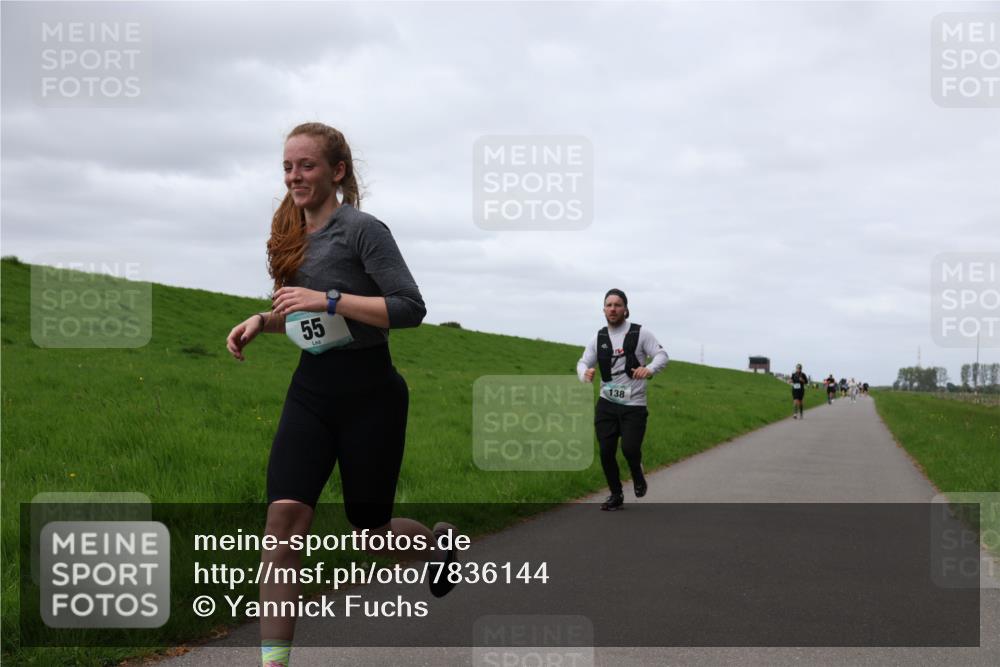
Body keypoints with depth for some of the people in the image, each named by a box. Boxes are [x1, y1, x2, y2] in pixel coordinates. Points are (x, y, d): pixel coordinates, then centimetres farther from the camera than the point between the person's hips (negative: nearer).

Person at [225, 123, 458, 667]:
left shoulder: (362, 229, -11)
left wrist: (328, 299, -23)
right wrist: (261, 321, 3)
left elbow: (411, 308, -17)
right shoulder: (294, 235, 11)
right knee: (285, 512, -13)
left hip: (369, 394, -5)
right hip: (310, 391, 5)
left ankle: (438, 545, 44)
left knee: (369, 522, 8)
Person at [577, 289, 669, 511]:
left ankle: (637, 474, 20)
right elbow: (583, 362, 8)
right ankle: (616, 496, 20)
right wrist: (585, 373, -18)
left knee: (630, 448, -16)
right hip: (607, 404, 3)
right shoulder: (599, 337, 6)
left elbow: (662, 355, -8)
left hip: (634, 405, -3)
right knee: (606, 452, -1)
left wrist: (649, 369, -30)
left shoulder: (640, 333, -5)